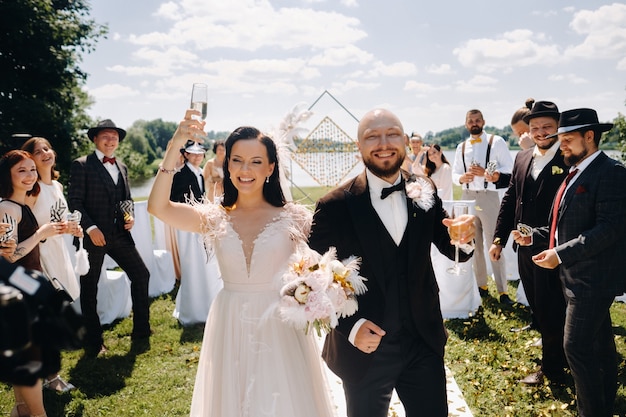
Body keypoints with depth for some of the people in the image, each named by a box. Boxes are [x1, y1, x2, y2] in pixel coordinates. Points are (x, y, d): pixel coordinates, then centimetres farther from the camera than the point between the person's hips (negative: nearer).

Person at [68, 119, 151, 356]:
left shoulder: (122, 167, 13)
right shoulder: (81, 165, -6)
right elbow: (74, 201, -10)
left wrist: (130, 217, 0)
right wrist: (90, 228, -19)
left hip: (119, 234, 6)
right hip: (93, 236, -6)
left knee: (141, 274, 7)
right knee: (89, 288, 7)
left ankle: (141, 330, 23)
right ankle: (93, 343, 20)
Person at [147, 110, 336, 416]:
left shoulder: (293, 218, -6)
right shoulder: (214, 219, -1)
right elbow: (157, 207, -15)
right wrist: (174, 147, -24)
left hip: (280, 330, -2)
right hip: (229, 331, 2)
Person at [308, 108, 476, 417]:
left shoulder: (425, 192, -4)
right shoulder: (335, 207, -15)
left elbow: (452, 250, 3)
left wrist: (464, 238, -19)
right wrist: (350, 326, -21)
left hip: (425, 343, 3)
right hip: (364, 351, -2)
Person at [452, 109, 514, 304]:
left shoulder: (496, 141, -1)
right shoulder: (461, 147, 12)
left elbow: (509, 169, -7)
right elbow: (454, 173, 14)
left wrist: (486, 174, -18)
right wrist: (462, 178, -8)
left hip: (489, 197, -5)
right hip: (467, 197, 5)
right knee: (473, 245, 11)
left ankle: (503, 291, 3)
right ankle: (481, 286, 23)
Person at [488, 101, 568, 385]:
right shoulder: (522, 159, 9)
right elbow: (510, 199, 12)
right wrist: (499, 238, 10)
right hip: (525, 248, 7)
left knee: (551, 311, 6)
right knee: (538, 308, 19)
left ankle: (551, 367, 25)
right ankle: (556, 353, 39)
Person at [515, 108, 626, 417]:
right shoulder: (575, 173, 14)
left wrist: (561, 254, -24)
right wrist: (534, 236, 5)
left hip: (592, 278, -9)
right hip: (577, 276, 9)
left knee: (577, 346, -7)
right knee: (600, 343, 19)